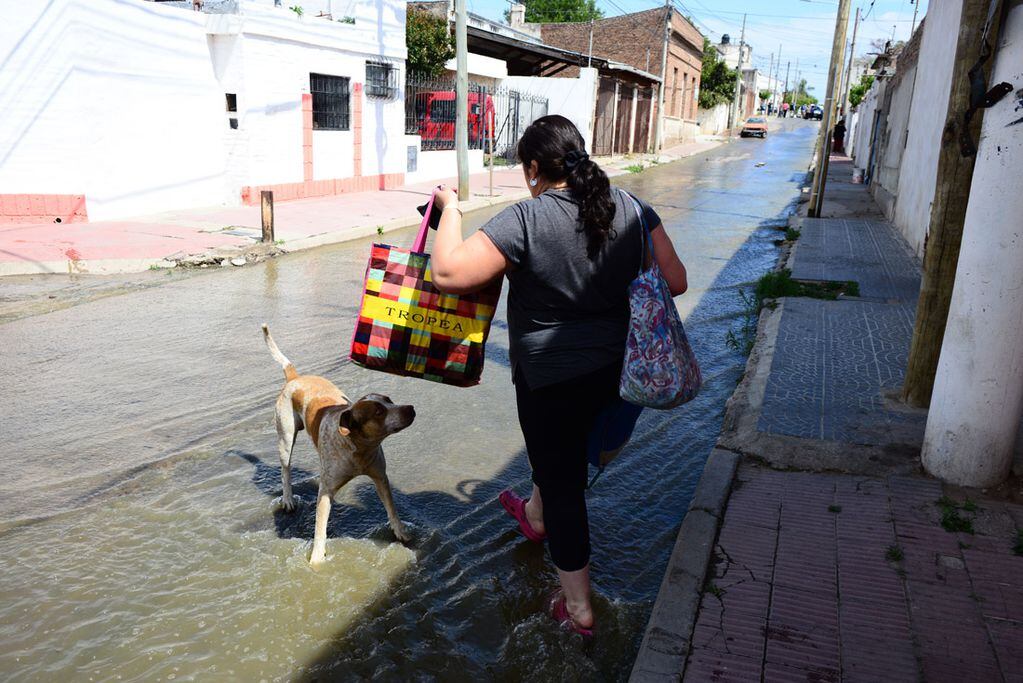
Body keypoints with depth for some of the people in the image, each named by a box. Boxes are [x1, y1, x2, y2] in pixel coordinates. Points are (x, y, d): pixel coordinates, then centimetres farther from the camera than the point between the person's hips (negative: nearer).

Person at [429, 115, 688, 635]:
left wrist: (450, 210, -8)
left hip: (551, 377, -6)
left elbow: (448, 274, -23)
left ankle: (578, 608, 24)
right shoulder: (632, 209, -4)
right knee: (562, 453, 31)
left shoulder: (525, 220, -21)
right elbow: (674, 282, -2)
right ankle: (535, 515, 60)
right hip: (615, 369, 6)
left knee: (562, 482, 11)